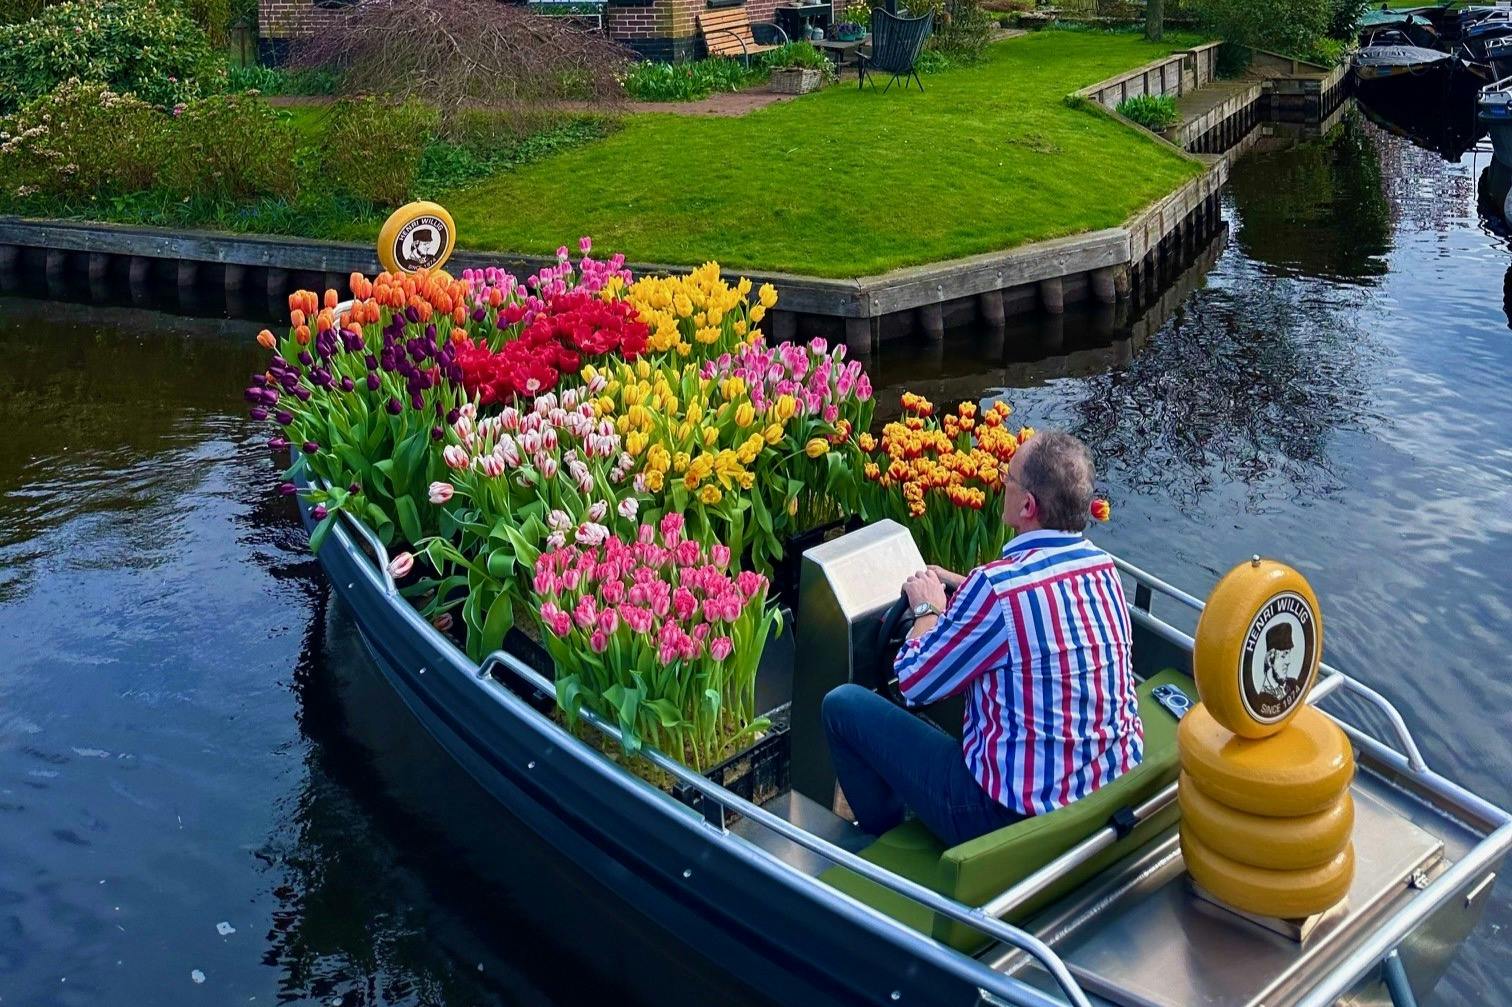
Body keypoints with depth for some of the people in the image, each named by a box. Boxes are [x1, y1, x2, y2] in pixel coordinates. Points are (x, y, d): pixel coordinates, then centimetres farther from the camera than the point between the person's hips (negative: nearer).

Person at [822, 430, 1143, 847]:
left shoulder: (997, 587, -26)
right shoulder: (1103, 566, -4)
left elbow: (914, 682, -11)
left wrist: (927, 610, 6)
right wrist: (960, 586, 16)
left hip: (1015, 814, -8)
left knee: (843, 703, 4)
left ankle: (884, 835, 25)